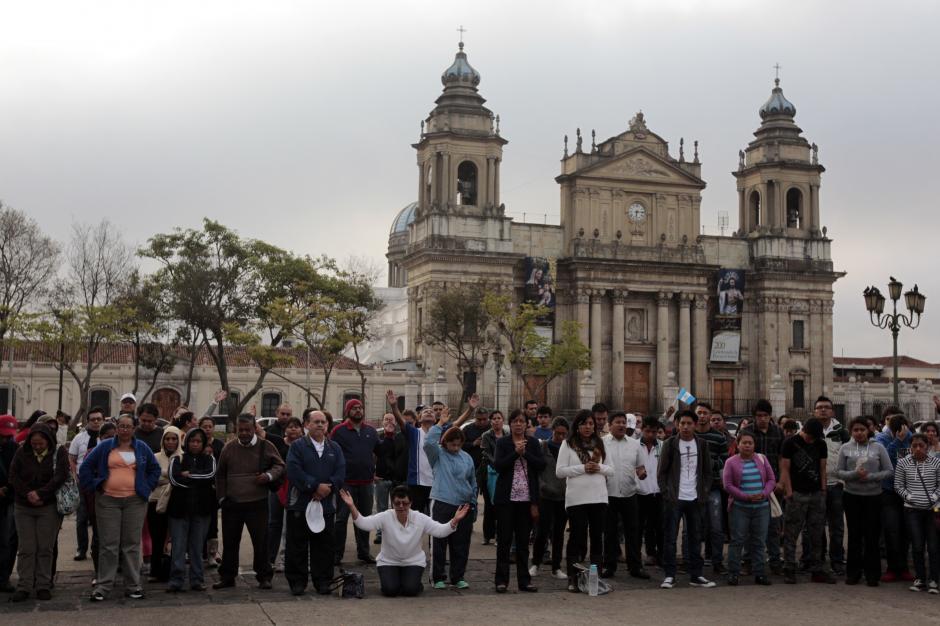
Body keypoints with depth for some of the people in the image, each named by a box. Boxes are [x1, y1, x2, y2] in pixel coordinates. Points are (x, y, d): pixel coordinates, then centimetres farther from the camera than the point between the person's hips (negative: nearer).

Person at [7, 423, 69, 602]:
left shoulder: (59, 453, -2)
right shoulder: (22, 452, 3)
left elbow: (60, 477, -12)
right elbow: (13, 477, -1)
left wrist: (40, 494, -18)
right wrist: (28, 494, -13)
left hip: (49, 508, -2)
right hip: (23, 508, 2)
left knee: (45, 548, 0)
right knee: (26, 549, 1)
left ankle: (43, 586, 7)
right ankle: (24, 586, 5)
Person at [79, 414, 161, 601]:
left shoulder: (142, 448, 8)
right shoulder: (104, 447, 4)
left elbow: (155, 469, 18)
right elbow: (85, 467, 7)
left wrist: (147, 488, 8)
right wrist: (94, 486, 0)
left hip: (135, 502, 1)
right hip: (107, 501, -1)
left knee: (132, 544, 5)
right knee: (108, 544, 0)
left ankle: (133, 586, 12)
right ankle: (102, 586, 7)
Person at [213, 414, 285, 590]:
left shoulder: (266, 446, -1)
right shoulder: (229, 448, 6)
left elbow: (280, 465, 7)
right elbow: (220, 475, 14)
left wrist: (269, 475, -13)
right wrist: (221, 497, 7)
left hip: (257, 503, -2)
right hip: (231, 503, 2)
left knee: (261, 541, 1)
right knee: (230, 542, 9)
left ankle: (264, 577, 12)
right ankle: (227, 577, 21)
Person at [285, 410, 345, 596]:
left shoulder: (335, 448, 12)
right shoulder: (297, 446, -1)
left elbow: (340, 472, 3)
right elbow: (294, 471, -13)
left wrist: (328, 488, -13)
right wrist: (316, 486, -15)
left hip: (327, 504, 3)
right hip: (300, 504, -3)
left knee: (324, 545, 7)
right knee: (298, 545, 1)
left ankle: (323, 580, 15)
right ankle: (297, 581, 10)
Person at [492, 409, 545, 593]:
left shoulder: (533, 442, 8)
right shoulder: (502, 442, 1)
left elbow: (542, 465, -3)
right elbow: (498, 466, -11)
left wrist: (525, 453, -13)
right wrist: (515, 452, -17)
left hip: (526, 498, 2)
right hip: (506, 497, -2)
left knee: (523, 540, 8)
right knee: (504, 540, 1)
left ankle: (524, 580, 14)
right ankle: (501, 580, 8)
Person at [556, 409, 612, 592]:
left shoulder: (600, 444, 13)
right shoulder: (568, 444, 1)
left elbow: (611, 470, 14)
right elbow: (559, 471, -5)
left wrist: (599, 468, -7)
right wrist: (583, 468, -12)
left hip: (599, 498, 4)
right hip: (576, 499, -4)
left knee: (597, 537, 7)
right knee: (577, 538, -1)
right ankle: (573, 579, 6)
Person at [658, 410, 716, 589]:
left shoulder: (702, 444, 7)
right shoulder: (670, 444, -2)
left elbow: (708, 472, 12)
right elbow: (661, 472, 0)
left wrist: (704, 493, 2)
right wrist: (666, 493, -9)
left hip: (695, 499, 3)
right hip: (674, 499, -3)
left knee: (696, 538, 8)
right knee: (670, 537, -2)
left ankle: (696, 575, 15)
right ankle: (669, 575, 4)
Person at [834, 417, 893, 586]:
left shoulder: (878, 448, 2)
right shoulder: (845, 448, 4)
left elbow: (889, 470, 0)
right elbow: (838, 471, 1)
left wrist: (871, 477, -14)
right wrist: (854, 474, -17)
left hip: (873, 496, -1)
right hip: (852, 496, 1)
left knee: (872, 535, 2)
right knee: (854, 534, 7)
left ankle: (872, 573, 13)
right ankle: (853, 572, 17)